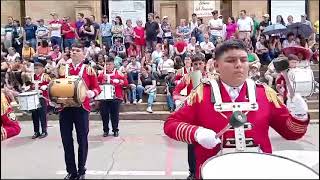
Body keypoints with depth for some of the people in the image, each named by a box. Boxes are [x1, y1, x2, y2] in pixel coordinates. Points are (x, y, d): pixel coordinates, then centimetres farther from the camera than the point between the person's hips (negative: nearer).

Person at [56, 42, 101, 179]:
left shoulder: (89, 70, 5)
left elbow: (97, 88, 3)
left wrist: (91, 93, -18)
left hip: (82, 108, -2)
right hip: (65, 108, 2)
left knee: (82, 140, 6)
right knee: (66, 140, 6)